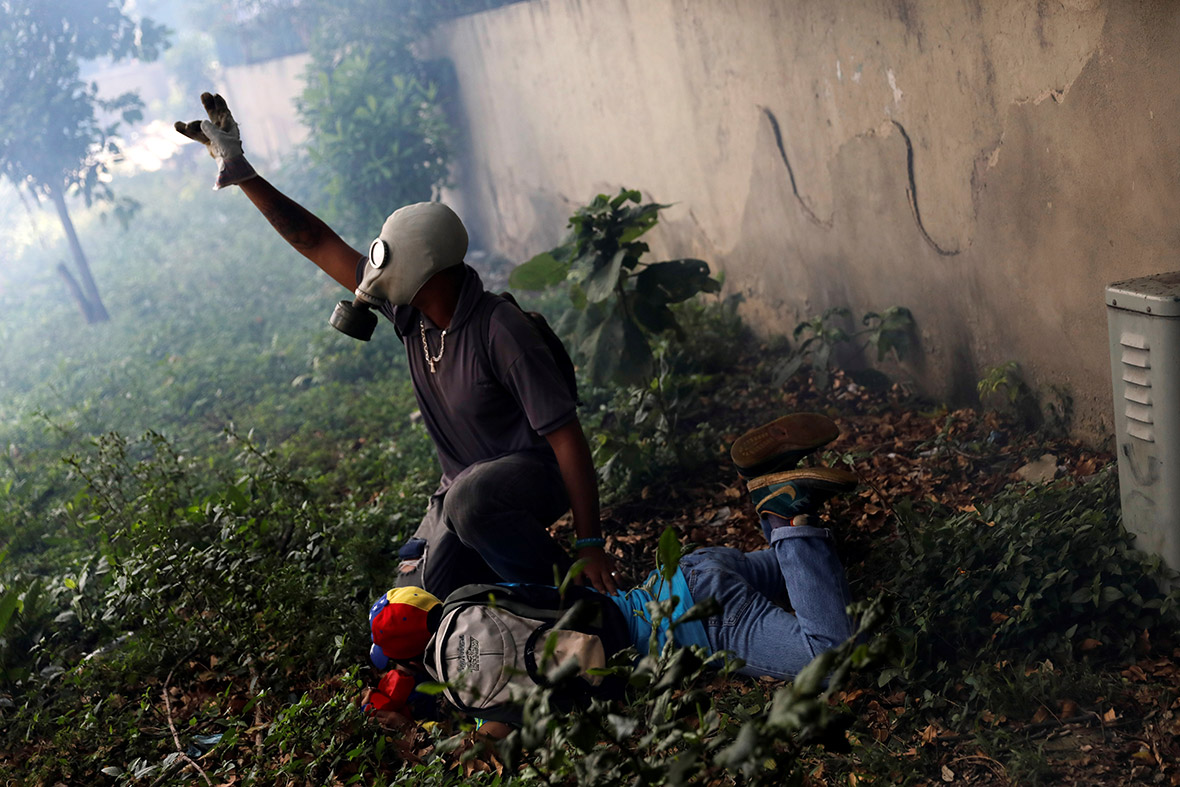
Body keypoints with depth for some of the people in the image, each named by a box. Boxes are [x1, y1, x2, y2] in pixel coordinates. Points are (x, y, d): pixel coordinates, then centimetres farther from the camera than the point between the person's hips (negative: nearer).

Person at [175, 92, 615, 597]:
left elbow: (566, 434, -26)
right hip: (465, 484, 8)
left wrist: (590, 543, -26)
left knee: (471, 501, -40)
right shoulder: (409, 309, -6)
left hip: (535, 475, -7)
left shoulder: (499, 329, -26)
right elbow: (318, 244, 3)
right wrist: (242, 174, 1)